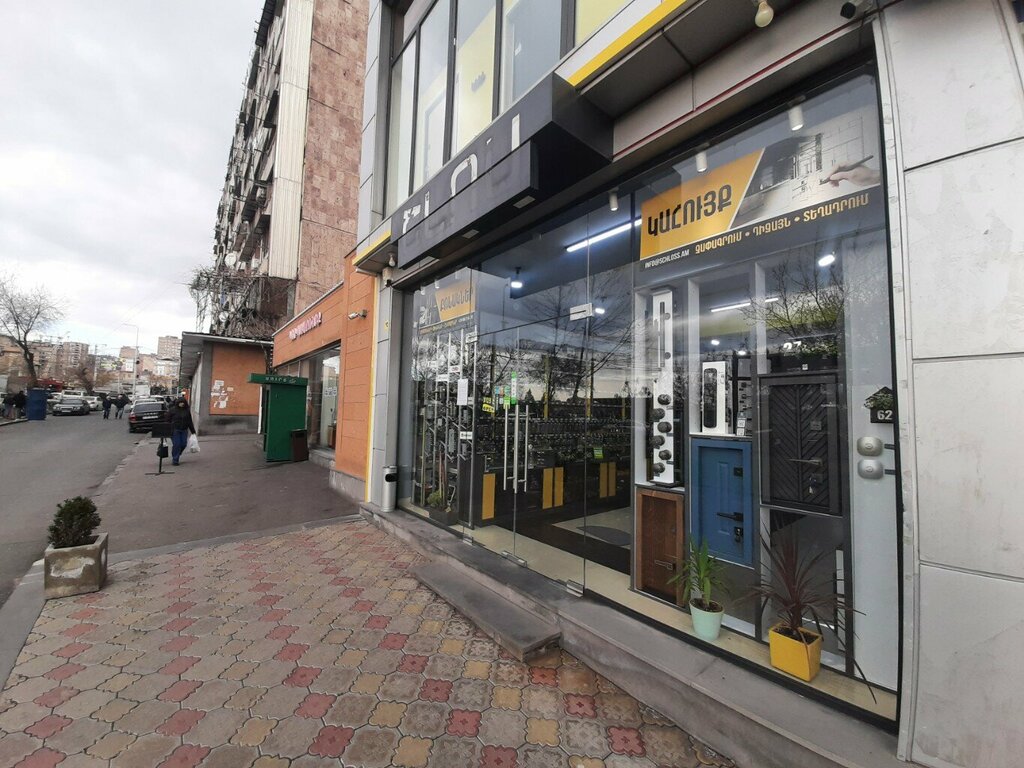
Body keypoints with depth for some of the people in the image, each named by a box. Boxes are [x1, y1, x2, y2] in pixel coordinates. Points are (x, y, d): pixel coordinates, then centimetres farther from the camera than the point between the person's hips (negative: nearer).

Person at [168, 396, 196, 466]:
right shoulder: (173, 409, -3)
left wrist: (193, 431, 14)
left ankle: (176, 456, 29)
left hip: (184, 430, 4)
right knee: (176, 445, -5)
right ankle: (175, 460, 6)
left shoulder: (187, 410, 8)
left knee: (183, 444, 3)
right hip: (175, 430, -4)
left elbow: (190, 421, 14)